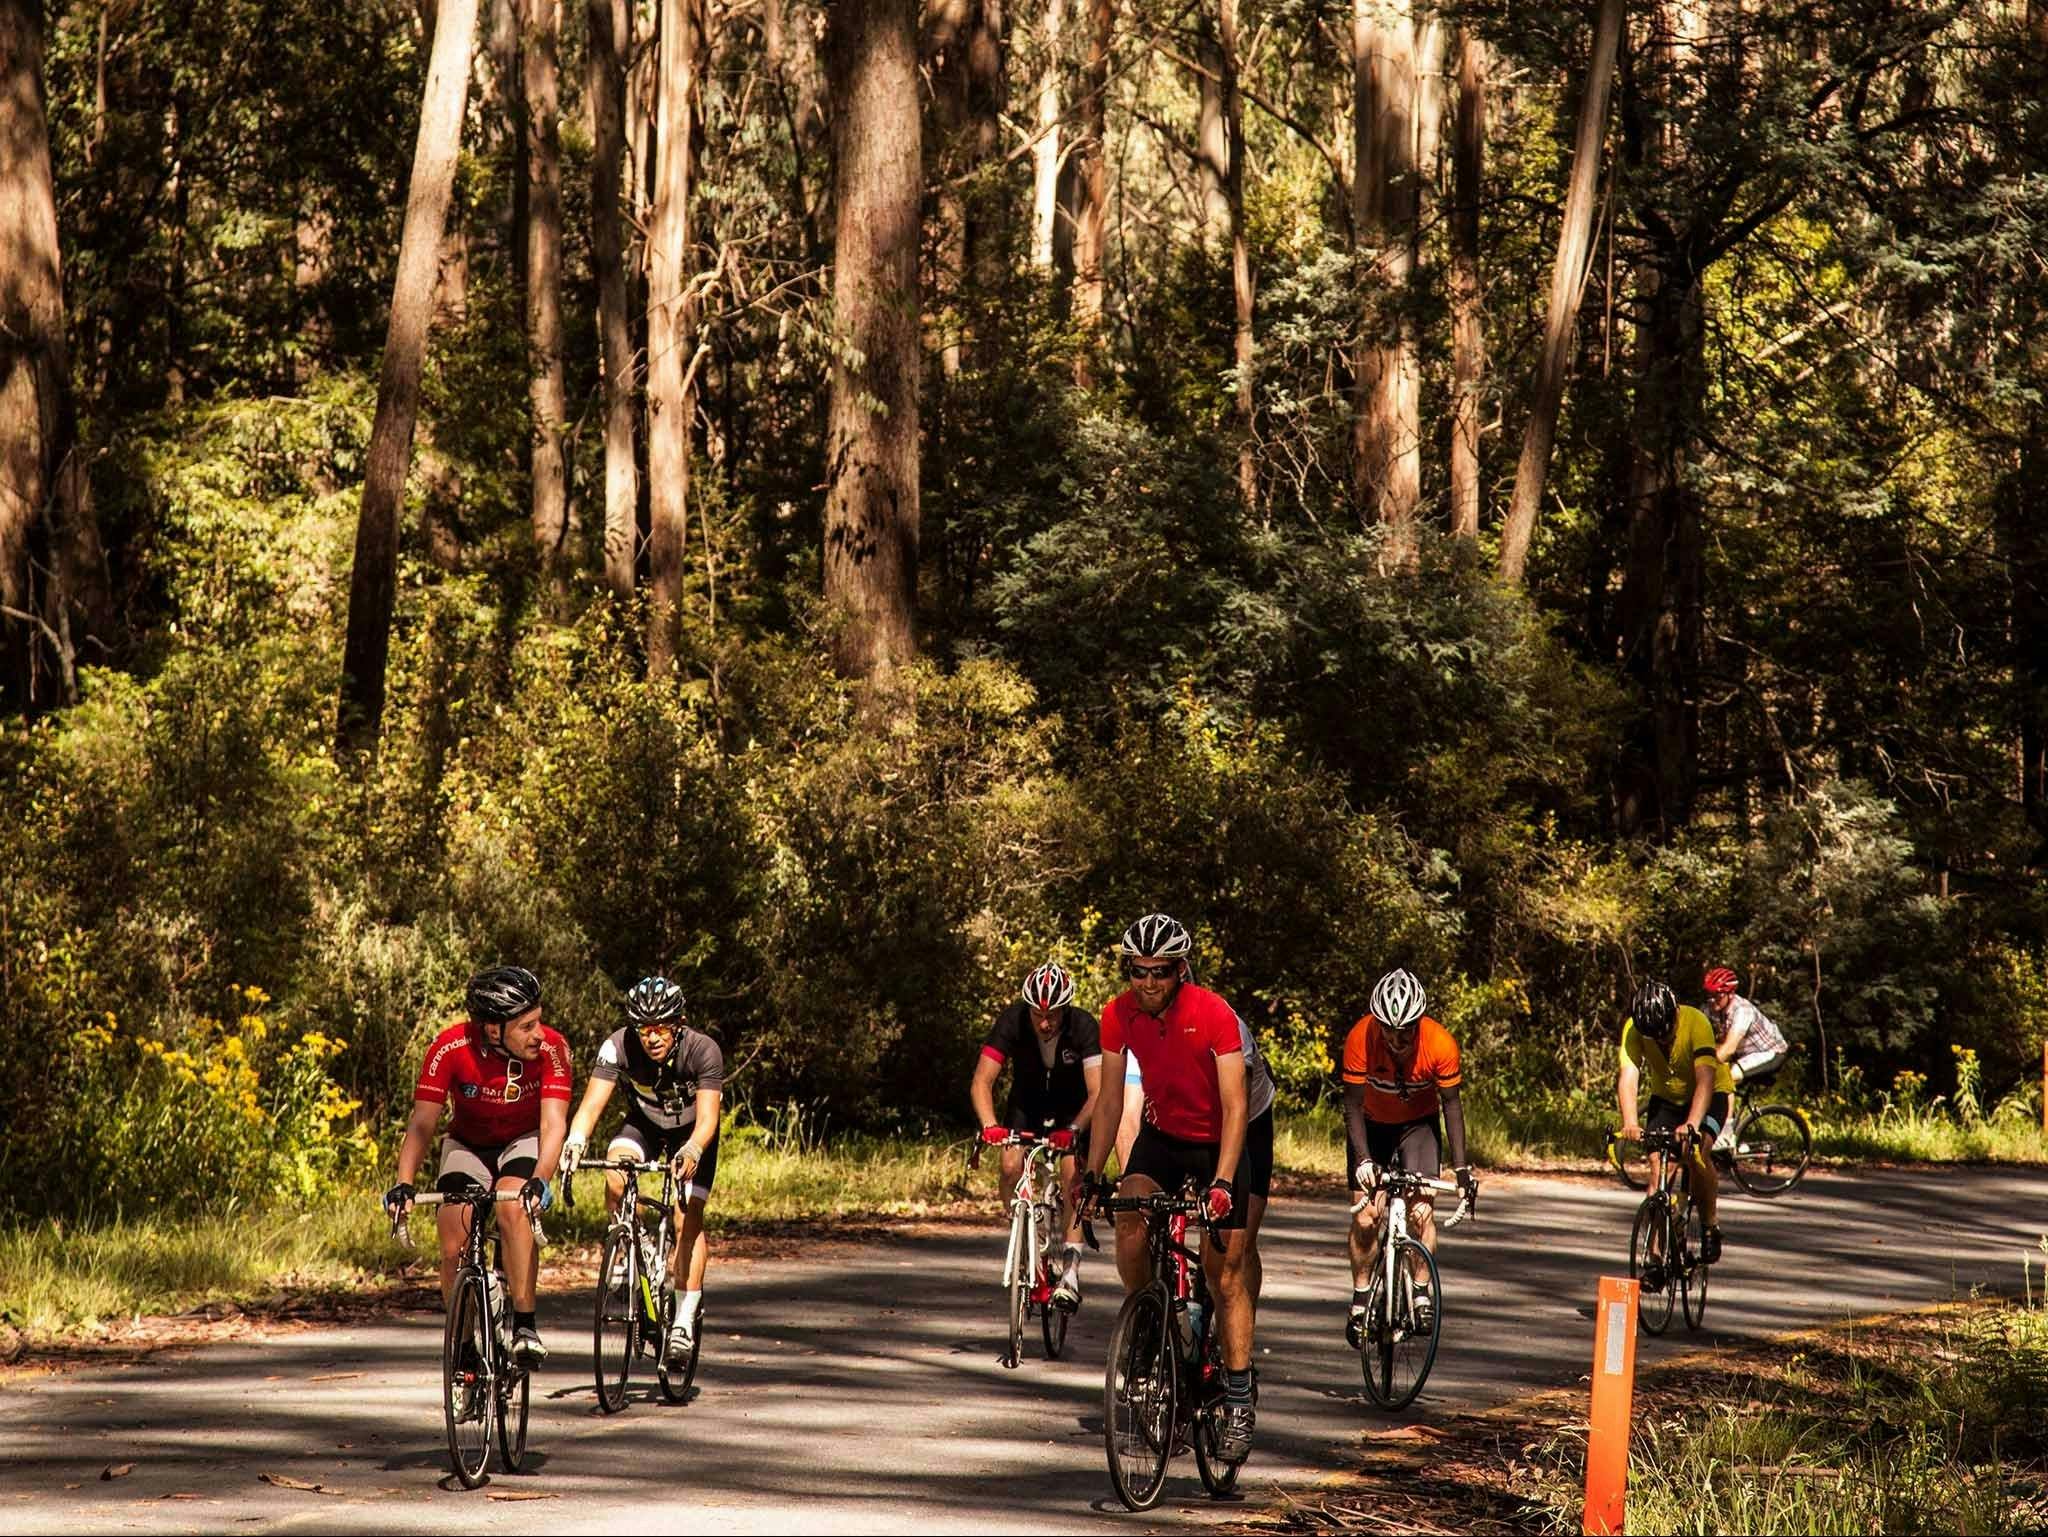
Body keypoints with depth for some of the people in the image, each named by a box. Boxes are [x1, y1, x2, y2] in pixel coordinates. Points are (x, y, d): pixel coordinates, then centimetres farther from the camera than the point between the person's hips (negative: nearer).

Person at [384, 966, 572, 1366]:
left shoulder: (551, 1049, -26)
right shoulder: (451, 1047, -26)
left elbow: (553, 1123, -32)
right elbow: (422, 1121, -26)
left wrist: (539, 1181, -49)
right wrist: (403, 1185, -41)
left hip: (523, 1142, -1)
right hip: (468, 1145, 1)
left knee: (514, 1208, -32)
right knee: (454, 1249, -15)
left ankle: (525, 1326, -25)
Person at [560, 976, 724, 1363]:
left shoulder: (703, 1051, -33)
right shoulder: (618, 1047, -29)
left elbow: (707, 1117, -39)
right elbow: (592, 1103, -35)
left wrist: (691, 1151, -60)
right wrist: (575, 1141, -55)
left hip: (691, 1132, -1)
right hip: (643, 1124, 2)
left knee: (688, 1215, -16)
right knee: (616, 1171, -30)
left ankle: (685, 1320, -12)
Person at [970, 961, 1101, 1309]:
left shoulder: (1083, 1027, -30)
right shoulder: (1011, 1022, -27)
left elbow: (1097, 1092, -34)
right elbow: (982, 1081, -29)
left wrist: (1074, 1129, -51)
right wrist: (990, 1125, -46)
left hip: (1073, 1107, -2)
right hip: (1027, 1101, 2)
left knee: (1072, 1175, -21)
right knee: (1011, 1166, -21)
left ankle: (1070, 1268, -19)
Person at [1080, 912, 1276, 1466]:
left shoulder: (1215, 1016, -28)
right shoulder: (1119, 1015, -15)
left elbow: (1234, 1108, -29)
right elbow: (1109, 1100, -6)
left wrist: (1223, 1182, -39)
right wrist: (1093, 1177, -12)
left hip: (1233, 1136, -4)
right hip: (1164, 1133, 4)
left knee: (1227, 1264, -11)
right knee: (1129, 1226, -22)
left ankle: (1239, 1403, -8)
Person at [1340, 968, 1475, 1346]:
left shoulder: (1440, 1044, -28)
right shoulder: (1361, 1039, -29)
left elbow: (1451, 1105, -16)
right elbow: (1353, 1105, -22)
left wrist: (1462, 1167, -20)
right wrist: (1362, 1159, -31)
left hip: (1418, 1124, 0)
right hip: (1372, 1125, 0)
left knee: (1422, 1210, -16)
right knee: (1365, 1217, -8)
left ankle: (1421, 1293, -2)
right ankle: (1360, 1298, 8)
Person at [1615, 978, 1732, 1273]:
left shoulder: (1695, 1024, -33)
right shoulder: (1634, 1028, -24)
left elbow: (1705, 1079, -41)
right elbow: (1628, 1077, -33)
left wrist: (1691, 1124, -55)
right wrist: (1630, 1123, -50)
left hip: (1709, 1095, -3)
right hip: (1666, 1097, 3)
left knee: (1696, 1153, -28)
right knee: (1658, 1169, -12)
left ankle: (1711, 1224, -5)